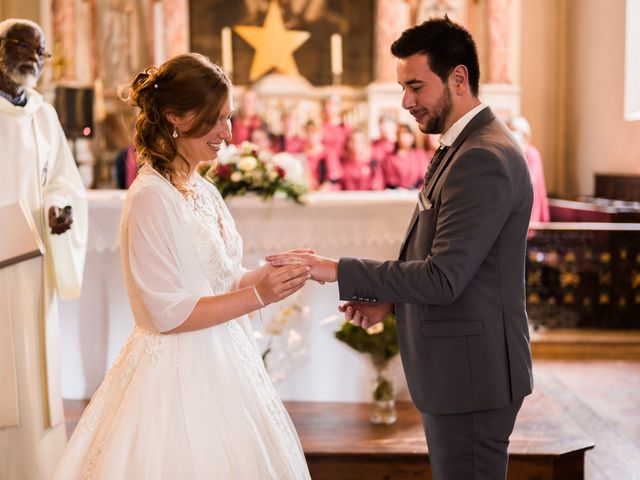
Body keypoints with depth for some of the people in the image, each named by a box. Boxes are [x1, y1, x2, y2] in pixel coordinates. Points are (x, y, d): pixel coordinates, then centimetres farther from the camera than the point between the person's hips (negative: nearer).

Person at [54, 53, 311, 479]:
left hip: (223, 362, 8)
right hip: (180, 376, -8)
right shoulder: (151, 197, -17)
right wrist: (259, 296, -20)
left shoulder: (204, 191, 8)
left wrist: (273, 273, -3)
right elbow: (168, 313, -18)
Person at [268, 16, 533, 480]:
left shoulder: (484, 158, -21)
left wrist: (340, 271, -21)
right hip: (458, 366, 10)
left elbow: (443, 278, -25)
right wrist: (390, 299, 4)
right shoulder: (468, 146, 12)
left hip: (471, 372, -10)